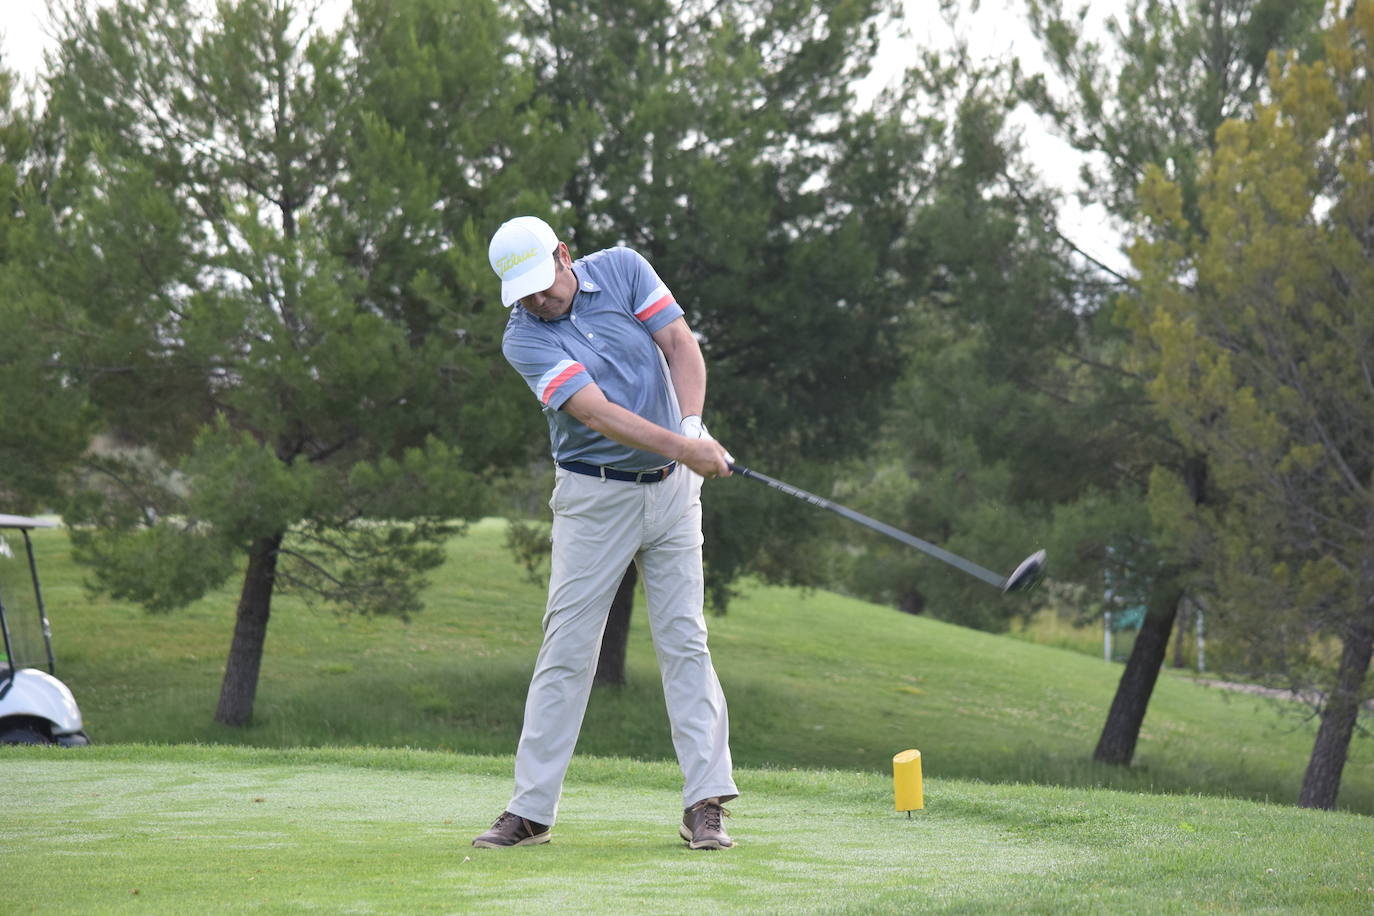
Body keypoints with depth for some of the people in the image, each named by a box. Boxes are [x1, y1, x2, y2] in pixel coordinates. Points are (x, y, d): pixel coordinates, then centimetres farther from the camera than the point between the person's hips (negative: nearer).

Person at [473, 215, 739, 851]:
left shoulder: (623, 269, -2)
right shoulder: (524, 339, -13)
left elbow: (681, 346, -6)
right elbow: (597, 413, -24)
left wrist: (693, 425, -24)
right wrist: (680, 447, -34)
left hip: (670, 488, 3)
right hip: (593, 497, -3)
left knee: (684, 642, -1)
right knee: (566, 649, -4)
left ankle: (705, 804, -3)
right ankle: (531, 810, 0)